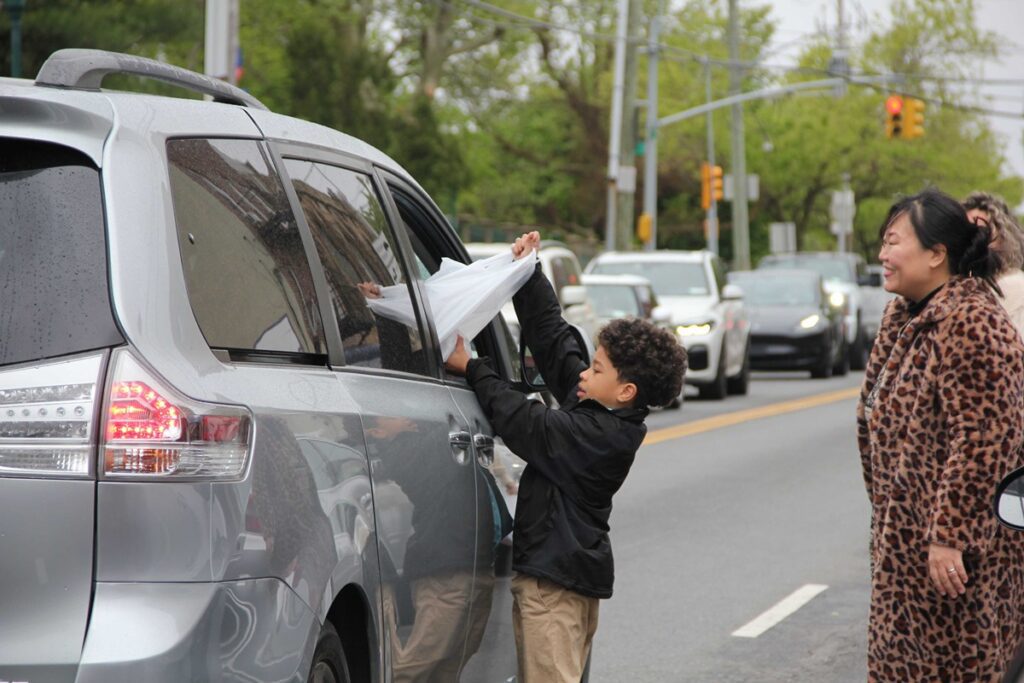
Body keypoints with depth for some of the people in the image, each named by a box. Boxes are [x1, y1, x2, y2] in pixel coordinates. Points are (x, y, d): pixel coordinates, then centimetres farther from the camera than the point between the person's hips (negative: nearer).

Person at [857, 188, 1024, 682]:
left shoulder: (971, 325, -20)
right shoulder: (905, 316, 12)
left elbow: (982, 441, -26)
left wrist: (950, 535, -27)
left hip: (955, 538, -10)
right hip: (909, 534, 10)